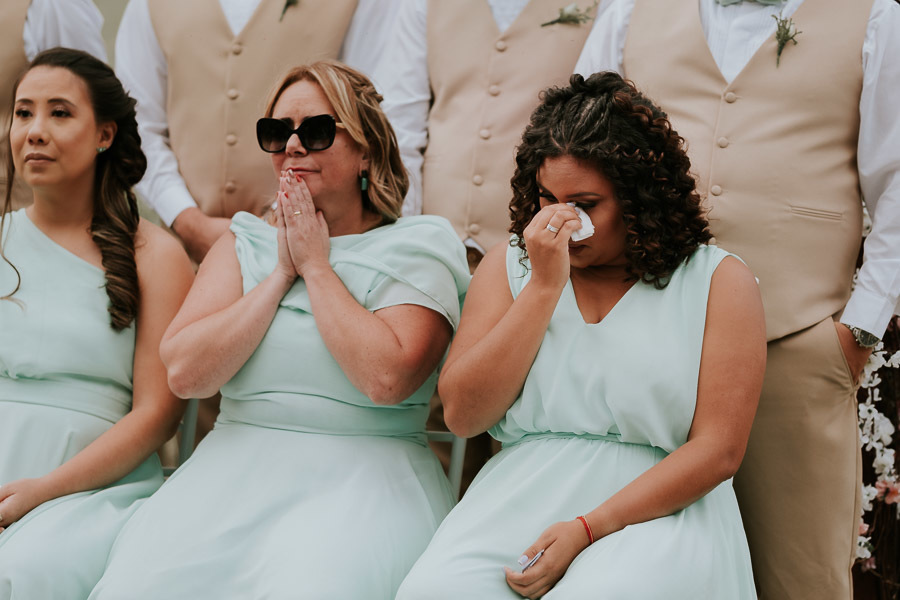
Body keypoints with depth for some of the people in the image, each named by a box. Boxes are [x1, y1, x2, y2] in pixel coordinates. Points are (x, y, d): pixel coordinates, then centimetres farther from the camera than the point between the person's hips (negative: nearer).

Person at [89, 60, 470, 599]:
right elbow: (186, 372, 2)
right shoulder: (245, 244, 17)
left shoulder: (413, 251, 4)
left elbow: (387, 379, -15)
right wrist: (282, 274, 0)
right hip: (236, 468, 4)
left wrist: (316, 266, -4)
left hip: (364, 474, -3)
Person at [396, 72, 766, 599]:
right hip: (519, 500, 3)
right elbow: (463, 415, 4)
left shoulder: (719, 281, 5)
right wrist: (544, 286, -3)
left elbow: (718, 449, -3)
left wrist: (586, 529, -14)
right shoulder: (509, 266, 15)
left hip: (658, 510, -3)